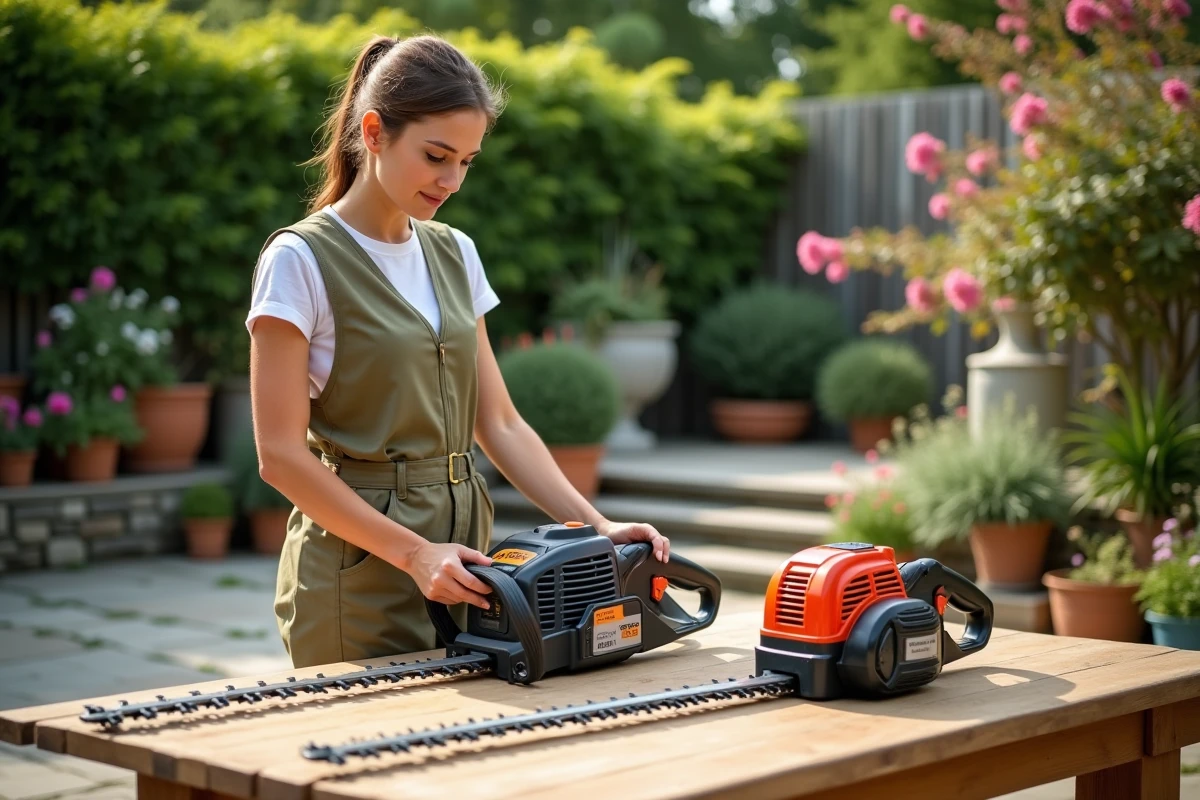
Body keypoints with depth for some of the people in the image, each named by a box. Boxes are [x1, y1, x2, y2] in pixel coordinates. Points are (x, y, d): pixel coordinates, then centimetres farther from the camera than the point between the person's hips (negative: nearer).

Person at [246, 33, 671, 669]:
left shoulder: (454, 254, 9)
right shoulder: (300, 261, -10)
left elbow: (499, 426, 9)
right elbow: (281, 454, -14)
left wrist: (598, 527, -2)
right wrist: (413, 552, -19)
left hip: (459, 555, 6)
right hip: (359, 574, -6)